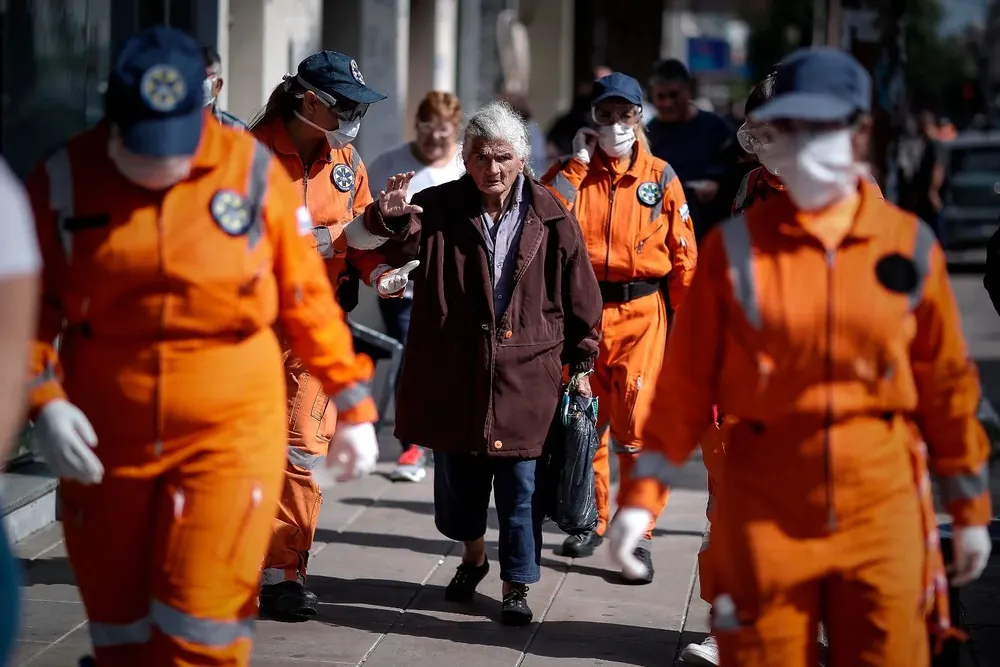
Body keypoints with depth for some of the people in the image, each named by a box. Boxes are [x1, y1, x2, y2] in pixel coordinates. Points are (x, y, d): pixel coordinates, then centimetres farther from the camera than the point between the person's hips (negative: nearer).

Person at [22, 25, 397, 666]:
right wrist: (44, 402, -14)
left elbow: (306, 295, 4)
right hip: (103, 443, 2)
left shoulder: (254, 171, -4)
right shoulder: (63, 181, -2)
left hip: (231, 435, -2)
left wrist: (351, 400, 5)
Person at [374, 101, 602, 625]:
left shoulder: (550, 218, -2)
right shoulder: (440, 209, 0)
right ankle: (473, 555, 40)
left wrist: (581, 365, 4)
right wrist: (393, 220, -38)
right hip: (453, 373, 2)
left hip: (526, 375, -2)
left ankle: (517, 585, 14)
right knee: (458, 477, 13)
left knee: (520, 483, 1)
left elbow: (580, 295, 3)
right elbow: (397, 249, -16)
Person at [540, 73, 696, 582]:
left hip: (643, 312, -2)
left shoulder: (660, 177, 3)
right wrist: (578, 162, -9)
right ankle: (590, 520, 27)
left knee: (638, 425, -9)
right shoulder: (571, 172, 7)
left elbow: (683, 255, 3)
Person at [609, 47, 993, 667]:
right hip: (765, 507, -1)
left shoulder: (909, 245, 1)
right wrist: (642, 495, -6)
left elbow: (947, 384, 8)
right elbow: (685, 382, -1)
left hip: (882, 506, 1)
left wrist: (970, 510, 12)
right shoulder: (735, 246, -2)